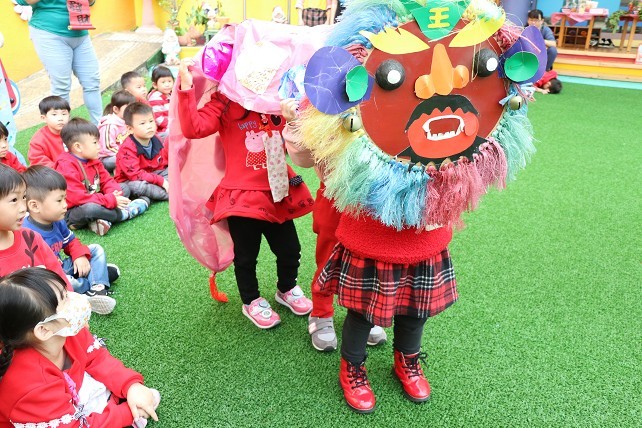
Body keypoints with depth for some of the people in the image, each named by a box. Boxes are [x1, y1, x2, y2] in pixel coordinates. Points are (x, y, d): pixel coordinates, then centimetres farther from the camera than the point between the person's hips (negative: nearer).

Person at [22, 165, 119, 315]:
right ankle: (98, 273, -7)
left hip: (63, 268, 9)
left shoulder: (57, 221, -2)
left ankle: (97, 290, -16)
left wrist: (80, 256, -6)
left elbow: (71, 241, 14)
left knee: (96, 249, 6)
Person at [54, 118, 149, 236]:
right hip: (72, 212, -9)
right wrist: (110, 200, -29)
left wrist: (113, 194, -19)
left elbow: (107, 180, 6)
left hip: (94, 202, 9)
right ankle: (126, 213, -14)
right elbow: (77, 198, -30)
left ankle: (103, 219, -19)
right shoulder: (67, 167, -23)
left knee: (124, 188, 7)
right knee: (90, 208, -42)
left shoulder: (93, 161, 6)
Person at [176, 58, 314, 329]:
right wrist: (186, 88, -29)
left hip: (279, 193, 4)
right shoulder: (224, 106, -10)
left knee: (290, 250, 16)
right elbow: (192, 128, -24)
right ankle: (251, 301, 38)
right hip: (242, 196, -4)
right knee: (246, 256, 12)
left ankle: (287, 289, 46)